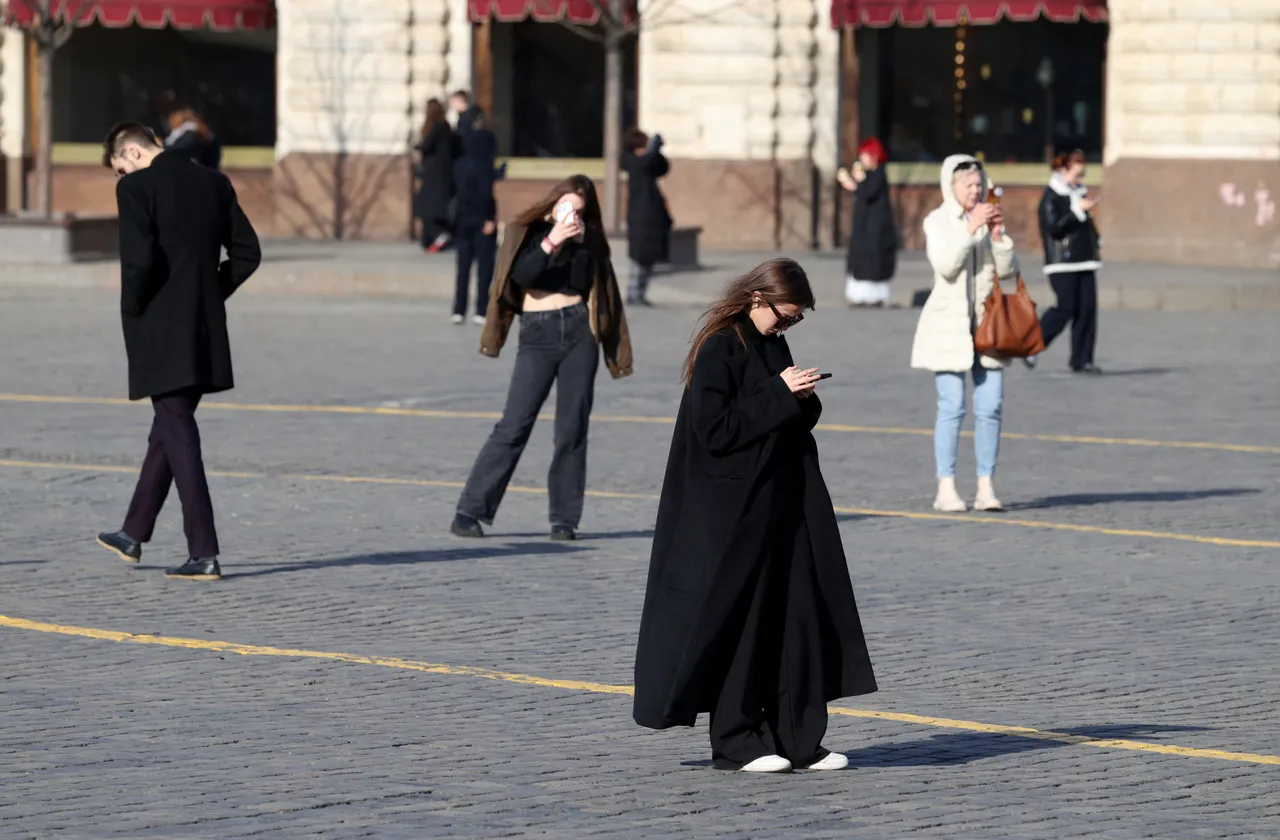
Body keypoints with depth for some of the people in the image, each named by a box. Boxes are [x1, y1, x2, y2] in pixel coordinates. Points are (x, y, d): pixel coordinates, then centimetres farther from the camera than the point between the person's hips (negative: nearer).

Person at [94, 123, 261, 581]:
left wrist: (132, 309, -5)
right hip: (206, 329, 7)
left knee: (179, 435, -4)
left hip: (161, 332, -7)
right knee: (169, 428, 19)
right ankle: (133, 534, 32)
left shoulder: (136, 188, -11)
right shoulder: (214, 183, 9)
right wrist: (210, 295, 12)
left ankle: (204, 554, -7)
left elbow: (139, 259, -21)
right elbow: (247, 252, 8)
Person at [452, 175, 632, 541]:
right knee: (514, 426, -10)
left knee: (573, 428, 0)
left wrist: (580, 245, -10)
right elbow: (521, 276, -11)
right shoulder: (527, 232, 5)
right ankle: (470, 511, -8)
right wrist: (551, 243, -18)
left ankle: (564, 518, 7)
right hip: (538, 332, -3)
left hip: (579, 331, 3)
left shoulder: (586, 239, 12)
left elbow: (583, 283, -2)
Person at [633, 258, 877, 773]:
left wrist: (802, 401, -1)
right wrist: (778, 396, -18)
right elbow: (714, 431, -18)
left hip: (783, 508, 8)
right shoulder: (719, 350, -12)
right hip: (733, 513, -8)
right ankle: (736, 743, 6)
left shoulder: (774, 348, 12)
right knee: (737, 620, -2)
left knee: (797, 614, 5)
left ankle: (798, 739, 8)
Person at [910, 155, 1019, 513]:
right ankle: (946, 488, -4)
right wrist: (970, 229, -21)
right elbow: (946, 266, -16)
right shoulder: (937, 222, -1)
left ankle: (986, 487, 4)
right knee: (952, 408, -7)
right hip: (949, 325, -4)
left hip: (987, 325, 4)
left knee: (990, 408, 0)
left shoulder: (988, 219, 10)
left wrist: (998, 234, -8)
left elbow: (1007, 271, 4)